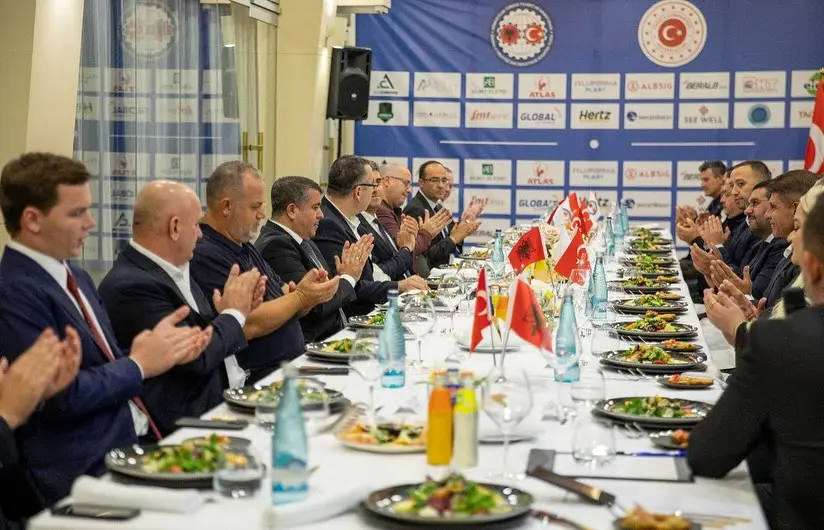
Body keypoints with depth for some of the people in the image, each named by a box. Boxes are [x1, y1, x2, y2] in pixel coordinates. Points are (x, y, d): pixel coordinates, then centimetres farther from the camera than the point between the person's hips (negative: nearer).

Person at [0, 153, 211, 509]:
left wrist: (160, 353, 1)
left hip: (138, 441, 8)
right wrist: (139, 364, -7)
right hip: (87, 471, -8)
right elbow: (60, 396, -18)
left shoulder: (76, 278, 16)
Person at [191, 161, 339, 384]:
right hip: (257, 379, -9)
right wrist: (301, 298, -11)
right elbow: (248, 325, -20)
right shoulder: (205, 255, -15)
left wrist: (307, 294, -4)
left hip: (293, 364, 10)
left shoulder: (245, 247, 17)